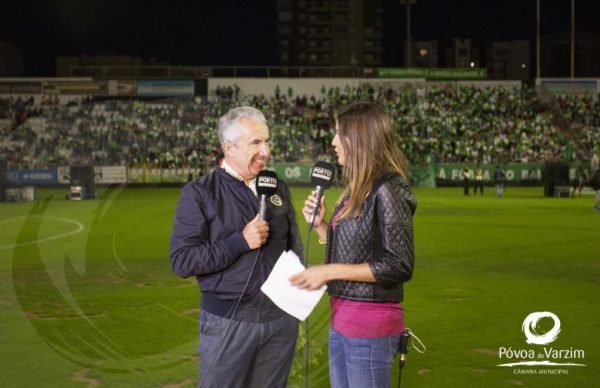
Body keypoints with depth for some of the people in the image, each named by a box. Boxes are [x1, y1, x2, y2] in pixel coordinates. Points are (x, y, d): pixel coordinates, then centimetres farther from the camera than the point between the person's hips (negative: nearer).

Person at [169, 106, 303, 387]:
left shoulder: (278, 188, 8)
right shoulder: (199, 193, -7)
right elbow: (182, 261, -14)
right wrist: (240, 242, -19)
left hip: (281, 318, 4)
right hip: (228, 322, -4)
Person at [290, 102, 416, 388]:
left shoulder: (388, 189, -16)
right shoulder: (357, 189, 11)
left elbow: (399, 266, -20)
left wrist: (330, 271, -19)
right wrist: (319, 224, 3)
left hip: (371, 322, -9)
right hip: (341, 318, 9)